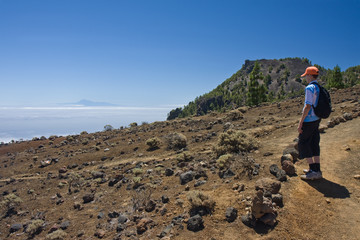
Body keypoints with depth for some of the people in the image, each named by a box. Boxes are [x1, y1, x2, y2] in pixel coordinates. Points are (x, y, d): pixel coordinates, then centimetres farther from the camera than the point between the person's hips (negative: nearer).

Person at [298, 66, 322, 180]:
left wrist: (300, 123, -19)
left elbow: (308, 106, -22)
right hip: (316, 119, 9)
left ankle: (313, 171, 0)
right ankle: (317, 170, 18)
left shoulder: (310, 88, -16)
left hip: (309, 120, -9)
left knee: (304, 143, 0)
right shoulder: (319, 88, 11)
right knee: (314, 144, 13)